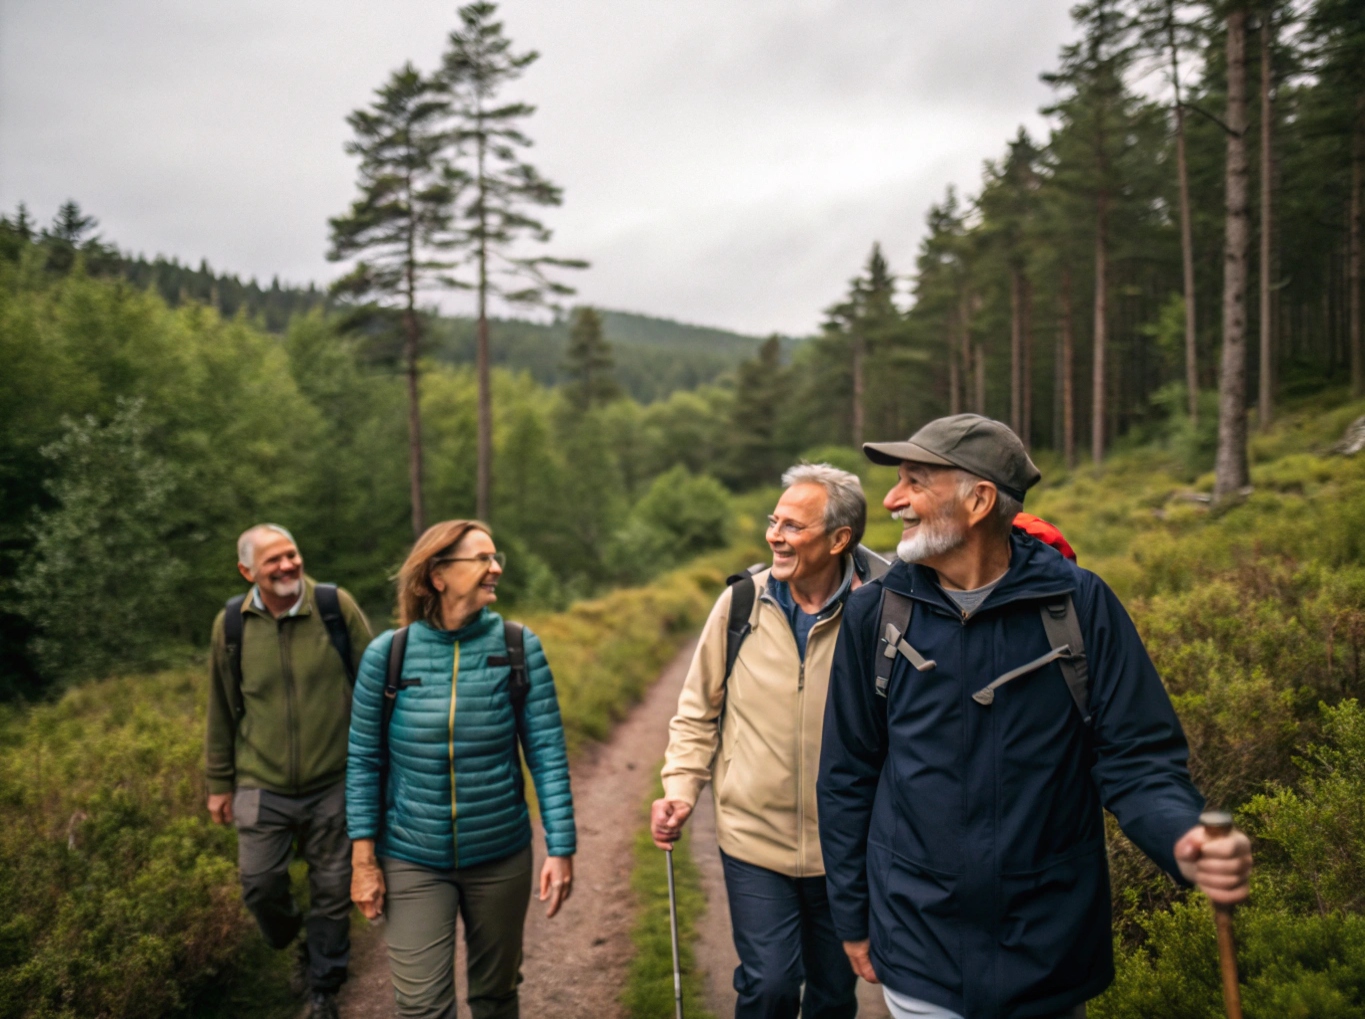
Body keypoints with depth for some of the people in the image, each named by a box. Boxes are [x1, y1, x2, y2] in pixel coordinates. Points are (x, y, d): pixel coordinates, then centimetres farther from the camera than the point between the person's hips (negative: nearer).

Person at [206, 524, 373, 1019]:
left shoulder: (337, 607, -10)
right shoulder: (231, 625, -3)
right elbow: (222, 710, 8)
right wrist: (219, 783, 12)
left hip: (334, 783, -1)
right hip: (262, 786, 2)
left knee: (332, 890, 9)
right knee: (260, 884, 5)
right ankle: (293, 944, 39)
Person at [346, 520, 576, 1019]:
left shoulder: (518, 647, -8)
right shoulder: (388, 654, -9)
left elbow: (547, 752, -7)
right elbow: (364, 761, -2)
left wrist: (560, 848, -10)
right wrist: (364, 858, -3)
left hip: (501, 858, 1)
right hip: (412, 863, -1)